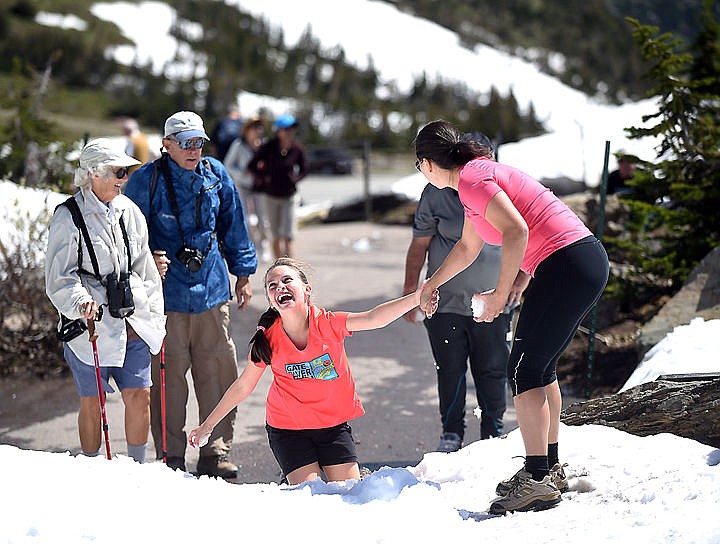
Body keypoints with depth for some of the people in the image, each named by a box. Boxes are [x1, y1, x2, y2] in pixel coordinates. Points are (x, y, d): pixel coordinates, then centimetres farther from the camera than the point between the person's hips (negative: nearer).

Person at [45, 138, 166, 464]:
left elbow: (145, 267, 17)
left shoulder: (129, 211, 8)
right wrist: (81, 302, -30)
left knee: (140, 396, 3)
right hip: (90, 324, -4)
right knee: (91, 402, 4)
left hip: (133, 323, 5)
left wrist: (155, 315, 16)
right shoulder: (68, 217, -8)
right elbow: (59, 278, -11)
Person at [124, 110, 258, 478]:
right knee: (169, 373, -1)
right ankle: (171, 458, 10)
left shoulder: (216, 175, 7)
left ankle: (216, 454, 15)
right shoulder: (147, 180, -6)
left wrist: (243, 273, 20)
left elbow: (233, 226, 18)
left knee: (217, 370, 4)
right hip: (165, 293, -4)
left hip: (211, 290, 4)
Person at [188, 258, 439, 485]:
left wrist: (414, 299, -50)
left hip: (334, 423, 1)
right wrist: (207, 426, 4)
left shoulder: (327, 323, -18)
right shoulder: (267, 340, -15)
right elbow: (243, 386, -2)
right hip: (288, 429, -1)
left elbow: (373, 318, -33)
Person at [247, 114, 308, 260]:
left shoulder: (297, 149, -7)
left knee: (288, 237, -9)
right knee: (276, 237, 10)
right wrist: (265, 177, -7)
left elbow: (304, 169, 9)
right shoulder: (268, 147, -11)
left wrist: (295, 178, -6)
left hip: (289, 197, -1)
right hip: (271, 197, 1)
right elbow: (252, 166, 0)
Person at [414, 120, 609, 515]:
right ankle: (550, 468, 28)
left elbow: (517, 231, -22)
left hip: (567, 266, -10)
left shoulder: (472, 178, -9)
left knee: (524, 371, -6)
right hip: (589, 261, 10)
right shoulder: (479, 174, 22)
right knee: (540, 367, 19)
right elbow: (468, 247, 36)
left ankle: (537, 481, -7)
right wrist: (431, 284, 47)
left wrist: (500, 293, -14)